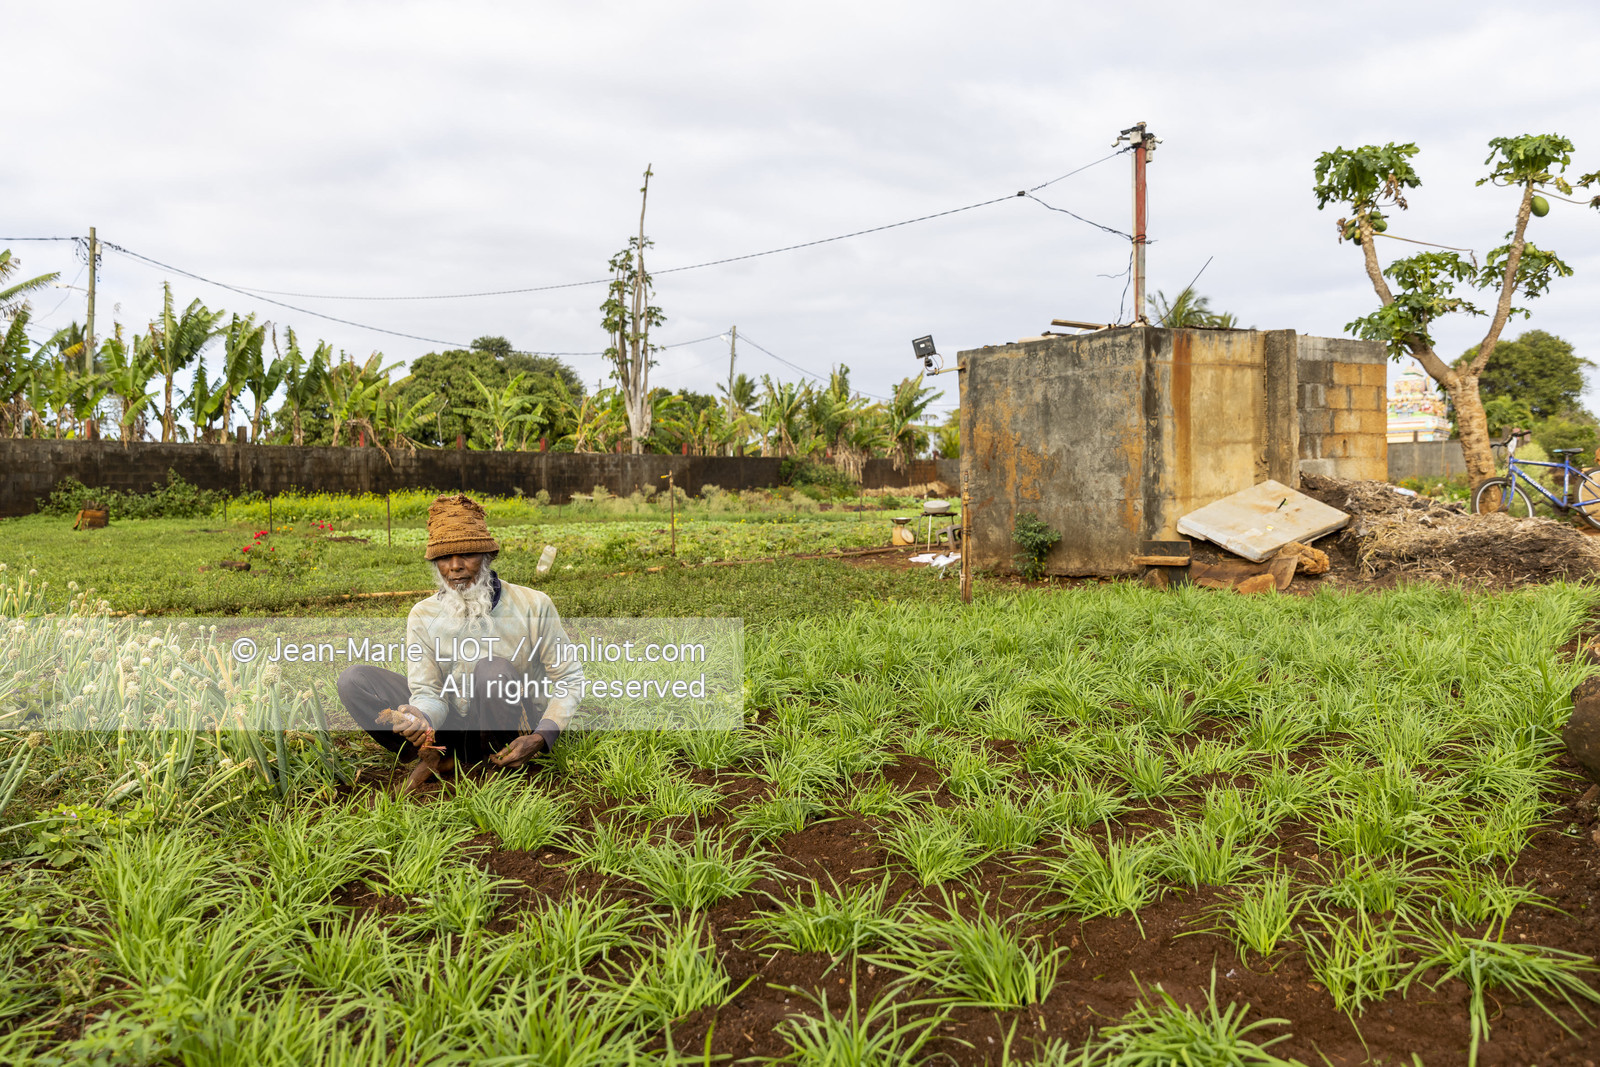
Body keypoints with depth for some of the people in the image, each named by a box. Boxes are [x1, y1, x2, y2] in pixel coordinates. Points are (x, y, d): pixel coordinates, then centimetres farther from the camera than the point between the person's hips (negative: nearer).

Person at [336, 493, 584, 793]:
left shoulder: (532, 605, -10)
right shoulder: (422, 617, -4)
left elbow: (570, 677, -6)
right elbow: (428, 691, -9)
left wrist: (541, 738, -21)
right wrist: (421, 718, -36)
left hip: (513, 732, -2)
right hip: (452, 726, 3)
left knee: (494, 669, -35)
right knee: (353, 680, -13)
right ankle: (437, 758, -16)